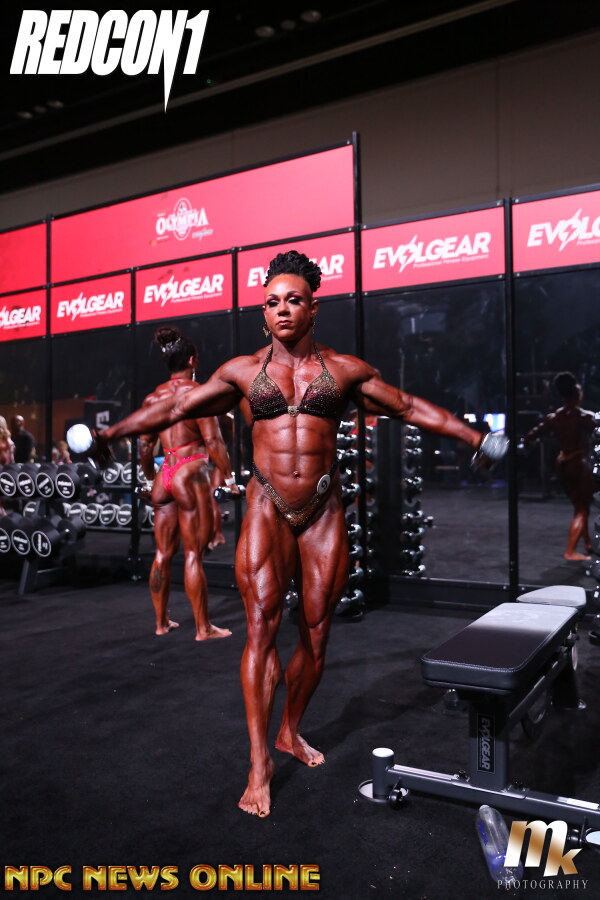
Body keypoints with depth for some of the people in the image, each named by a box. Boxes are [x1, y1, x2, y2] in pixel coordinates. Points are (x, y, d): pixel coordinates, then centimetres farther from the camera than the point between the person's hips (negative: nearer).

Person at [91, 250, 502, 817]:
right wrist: (110, 433, 7)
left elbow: (410, 408, 13)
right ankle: (259, 762, 0)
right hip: (267, 507, -1)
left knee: (316, 632, 6)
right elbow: (175, 408, 10)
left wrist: (476, 437, 11)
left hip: (323, 509, 1)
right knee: (262, 626, -9)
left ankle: (290, 731, 30)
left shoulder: (344, 368, 7)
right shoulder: (244, 370, 7)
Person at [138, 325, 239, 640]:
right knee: (193, 554, -2)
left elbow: (145, 444, 12)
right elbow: (212, 441, -14)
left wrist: (149, 479, 23)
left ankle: (161, 621, 24)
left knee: (163, 553, 13)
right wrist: (229, 476, -5)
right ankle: (203, 628, 6)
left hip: (164, 475, 6)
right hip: (191, 474, -6)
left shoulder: (153, 397, 9)